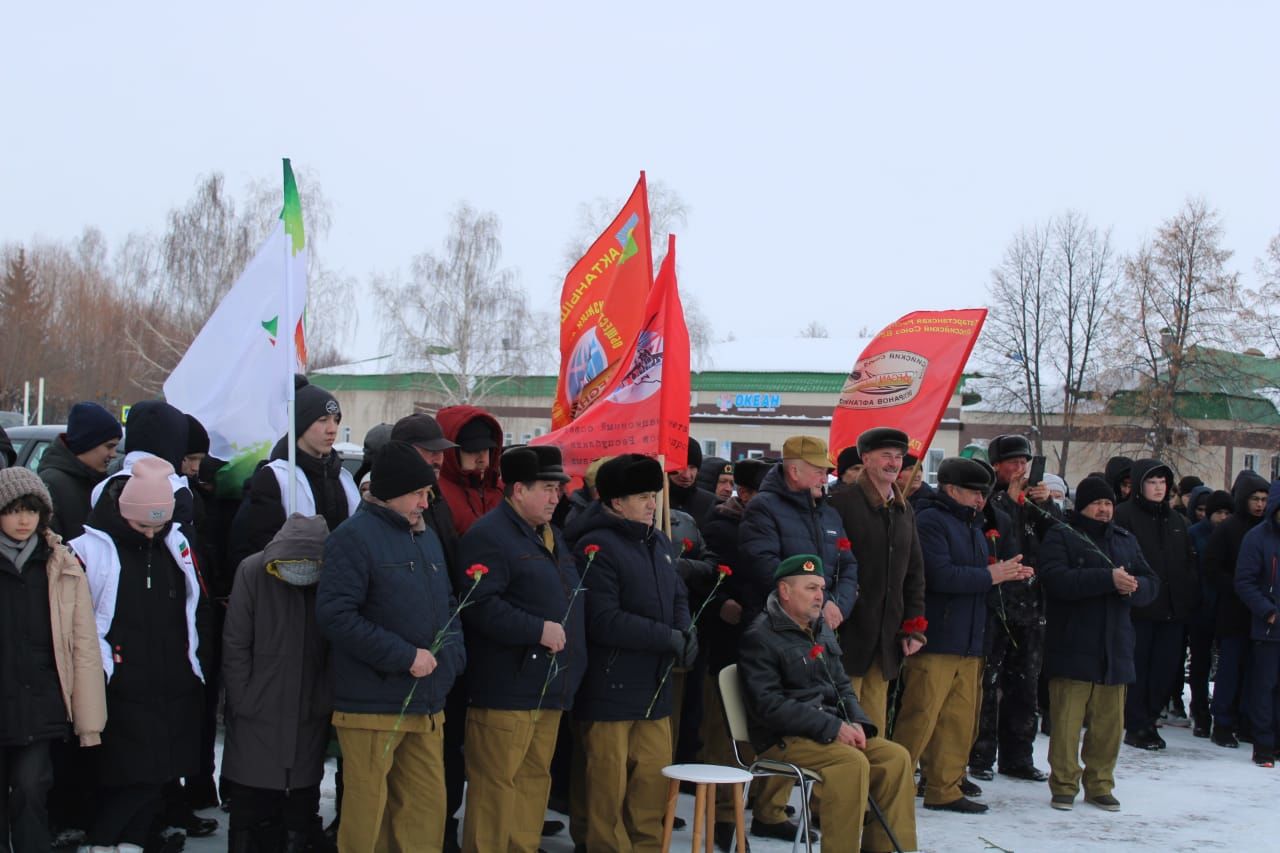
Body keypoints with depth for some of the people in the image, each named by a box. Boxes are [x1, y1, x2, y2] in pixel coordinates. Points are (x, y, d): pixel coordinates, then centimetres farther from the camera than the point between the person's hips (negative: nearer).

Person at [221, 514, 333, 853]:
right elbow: (235, 646, -6)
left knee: (301, 809, 11)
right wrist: (243, 703, -9)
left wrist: (327, 702, -8)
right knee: (250, 812, 7)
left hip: (310, 721, 1)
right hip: (257, 720, -1)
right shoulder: (253, 572, -8)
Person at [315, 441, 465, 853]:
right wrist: (405, 656, -18)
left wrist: (452, 654, 2)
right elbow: (335, 616, -18)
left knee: (427, 810, 9)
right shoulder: (354, 537, -9)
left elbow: (447, 606, 23)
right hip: (372, 706, -7)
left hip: (427, 706, 7)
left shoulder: (427, 537, 15)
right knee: (366, 815, 0)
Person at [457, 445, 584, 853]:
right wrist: (538, 630, -23)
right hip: (507, 688, -9)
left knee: (535, 780, 13)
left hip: (551, 688, 9)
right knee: (496, 785, -4)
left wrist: (576, 663, 20)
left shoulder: (553, 537, 19)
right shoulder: (488, 536, -11)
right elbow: (481, 605, -23)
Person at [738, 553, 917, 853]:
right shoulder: (760, 637, -9)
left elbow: (842, 686, 20)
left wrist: (856, 722, -3)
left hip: (832, 730, 8)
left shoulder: (821, 631, 17)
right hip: (783, 738, -8)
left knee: (896, 756, -10)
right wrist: (832, 726, -21)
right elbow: (769, 705, -17)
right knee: (852, 761, -30)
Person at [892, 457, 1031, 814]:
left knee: (959, 719, 10)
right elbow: (940, 575, -20)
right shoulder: (930, 521, -9)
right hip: (935, 639, -9)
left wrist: (1007, 573, 5)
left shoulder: (972, 525, 21)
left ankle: (944, 789, 19)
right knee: (920, 717, -10)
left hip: (968, 641, 9)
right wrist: (990, 576, -13)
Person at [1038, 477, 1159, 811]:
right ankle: (1063, 784, 7)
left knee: (1109, 722, 8)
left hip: (1114, 648, 5)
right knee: (1067, 721, -5)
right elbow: (1056, 579, -18)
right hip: (1072, 648, -5)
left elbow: (1151, 583, 11)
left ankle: (1100, 784, 19)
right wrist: (1109, 579, -22)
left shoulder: (1125, 541, 17)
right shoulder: (1060, 536, -1)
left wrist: (1134, 586, -13)